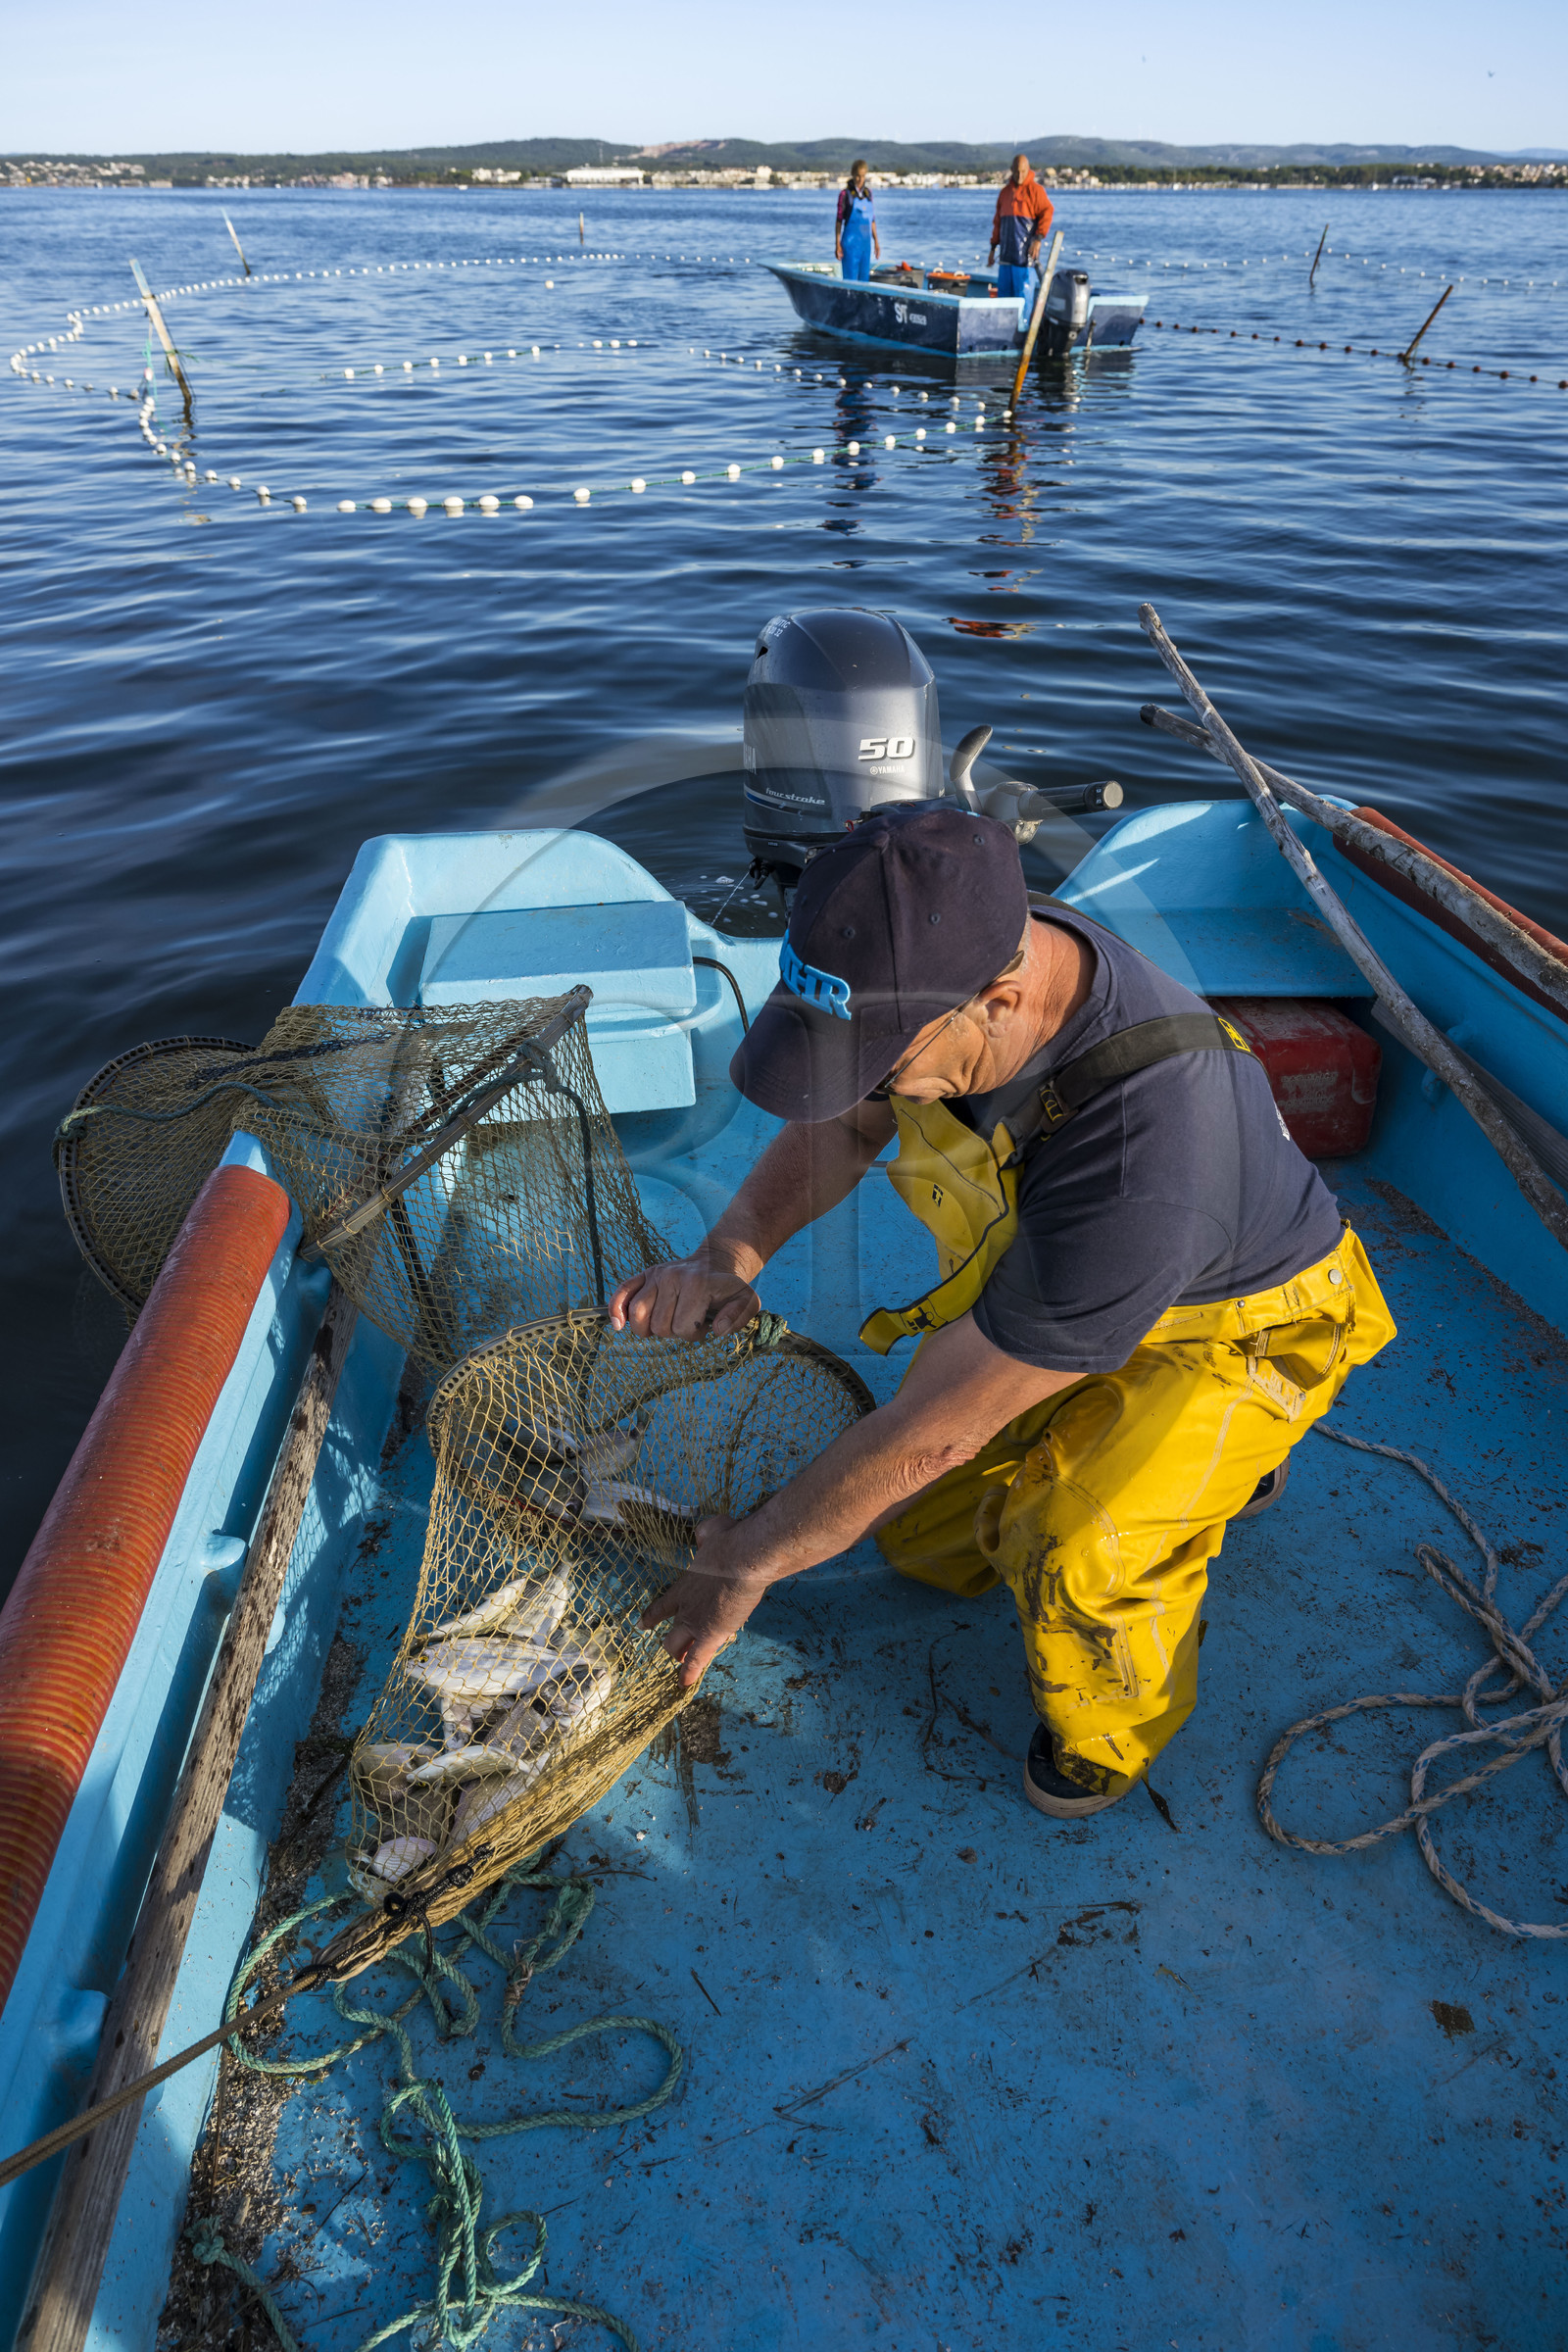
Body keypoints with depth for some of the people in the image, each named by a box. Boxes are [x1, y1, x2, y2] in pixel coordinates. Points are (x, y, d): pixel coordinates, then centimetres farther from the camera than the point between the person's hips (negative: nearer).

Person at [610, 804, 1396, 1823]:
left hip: (1236, 1326, -7)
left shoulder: (1136, 1166, -46)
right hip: (1041, 1285, 7)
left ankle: (1116, 1736, 6)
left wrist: (749, 1560, -21)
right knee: (926, 1540, 13)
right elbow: (841, 1126, -6)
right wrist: (731, 1254, -24)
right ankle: (1199, 1460, 32)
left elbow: (932, 1433, -36)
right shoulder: (966, 949, -24)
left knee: (1073, 1557, -31)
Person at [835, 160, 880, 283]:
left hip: (866, 242, 5)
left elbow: (872, 220, 16)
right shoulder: (845, 193, -2)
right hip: (851, 241, -5)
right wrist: (837, 244, -8)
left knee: (864, 277, 6)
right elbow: (839, 220, -3)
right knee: (850, 278, -8)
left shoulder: (868, 193, 12)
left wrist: (876, 241, 13)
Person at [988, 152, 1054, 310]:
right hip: (1006, 254, 6)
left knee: (1024, 290, -9)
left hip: (1025, 253, -6)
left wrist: (1038, 239, -17)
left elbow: (1047, 213, -7)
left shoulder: (1035, 190, -2)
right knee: (1003, 291, 6)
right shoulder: (1005, 191, 16)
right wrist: (993, 247, 17)